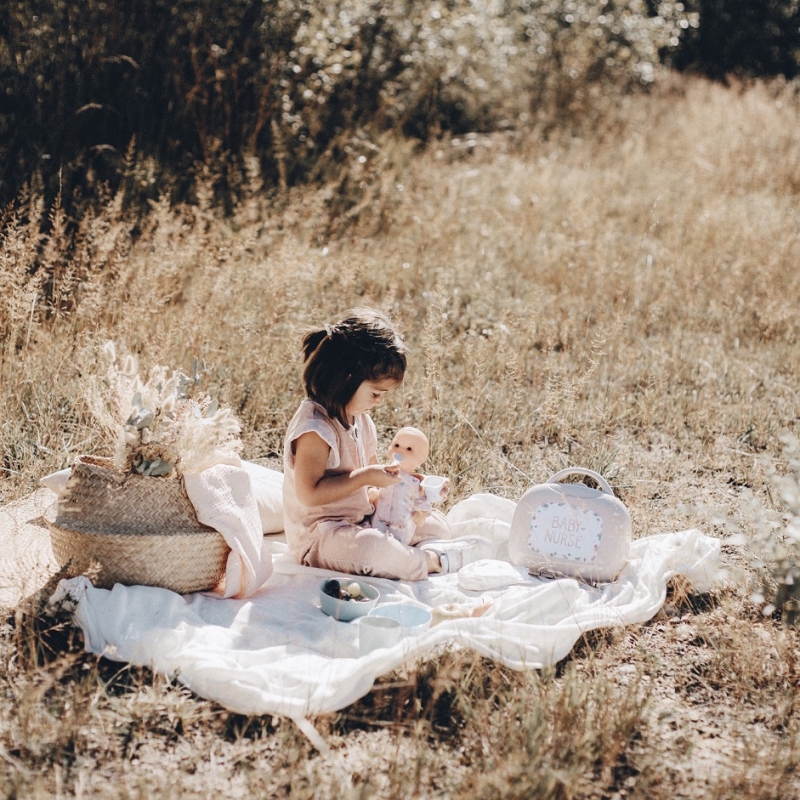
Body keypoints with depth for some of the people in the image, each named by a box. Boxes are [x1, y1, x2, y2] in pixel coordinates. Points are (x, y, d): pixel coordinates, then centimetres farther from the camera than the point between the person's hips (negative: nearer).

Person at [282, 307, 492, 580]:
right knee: (370, 547, -40)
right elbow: (309, 493, -28)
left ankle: (425, 549, -16)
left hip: (362, 524, 10)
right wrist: (365, 477, -26)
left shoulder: (360, 419, 10)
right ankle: (431, 561, -21)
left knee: (436, 523, 13)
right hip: (319, 536, -10)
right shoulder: (314, 427, -21)